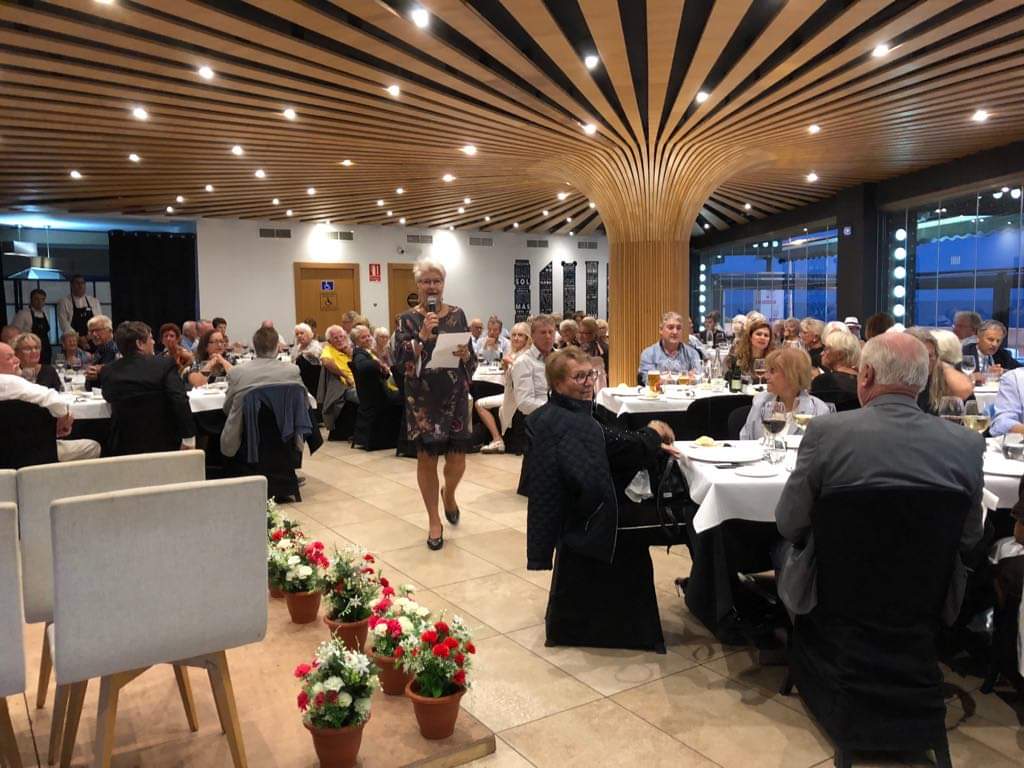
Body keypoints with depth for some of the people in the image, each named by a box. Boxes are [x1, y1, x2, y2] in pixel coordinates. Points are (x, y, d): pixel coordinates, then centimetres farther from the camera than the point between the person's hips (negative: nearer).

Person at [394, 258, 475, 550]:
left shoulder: (457, 315, 6)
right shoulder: (408, 320, 0)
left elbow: (473, 360, 7)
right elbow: (400, 359, -10)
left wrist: (466, 355, -15)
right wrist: (422, 336, -20)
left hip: (455, 397, 2)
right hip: (422, 399, -1)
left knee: (458, 458, -1)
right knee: (427, 458, 3)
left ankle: (448, 494, 35)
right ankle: (434, 521, 20)